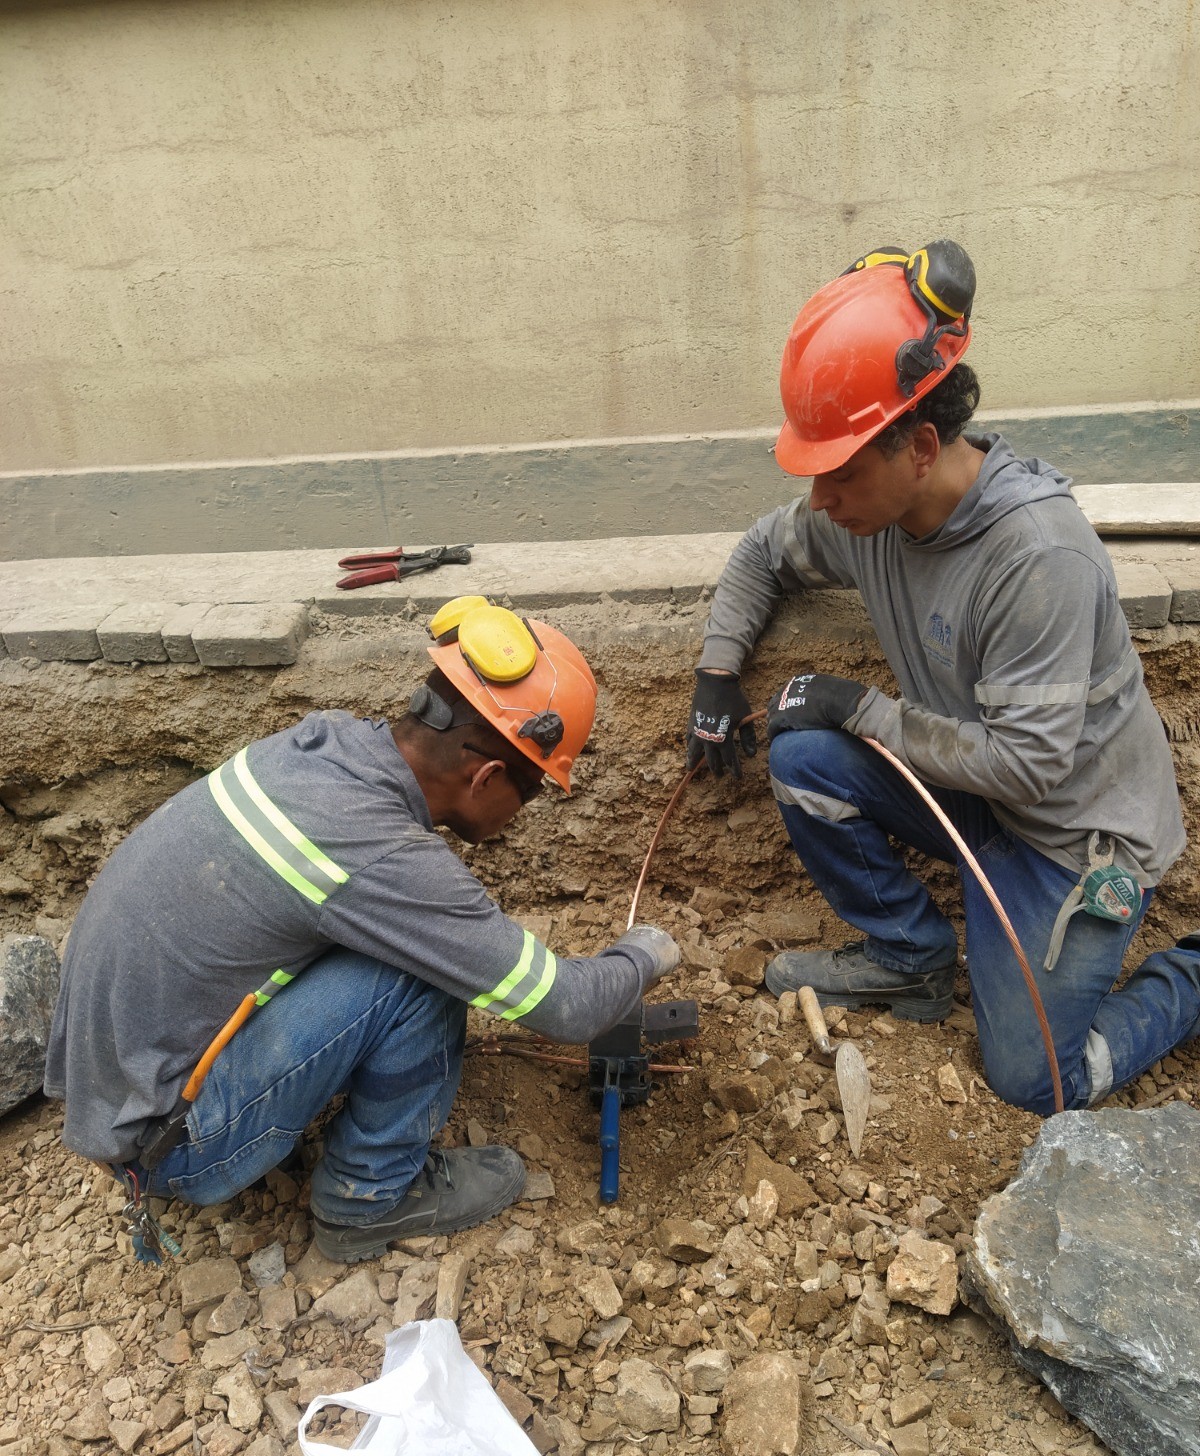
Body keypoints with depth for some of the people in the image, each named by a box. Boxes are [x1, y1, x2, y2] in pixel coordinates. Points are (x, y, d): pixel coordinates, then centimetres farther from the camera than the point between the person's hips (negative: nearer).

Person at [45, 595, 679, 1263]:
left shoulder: (328, 737, -8)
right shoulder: (373, 851, -31)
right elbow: (565, 1007, -20)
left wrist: (535, 958, 15)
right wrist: (643, 957, 1)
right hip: (170, 1145, -8)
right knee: (423, 970, -20)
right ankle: (371, 1196, 4)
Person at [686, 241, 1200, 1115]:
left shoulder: (1041, 554, -32)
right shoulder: (867, 508, -11)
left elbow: (1027, 763, -29)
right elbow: (765, 553, 9)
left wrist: (861, 710, -25)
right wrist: (718, 673, -3)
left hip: (1080, 826, -6)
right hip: (970, 786, 6)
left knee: (1035, 1081, -5)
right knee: (803, 757, -17)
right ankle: (913, 959, 5)